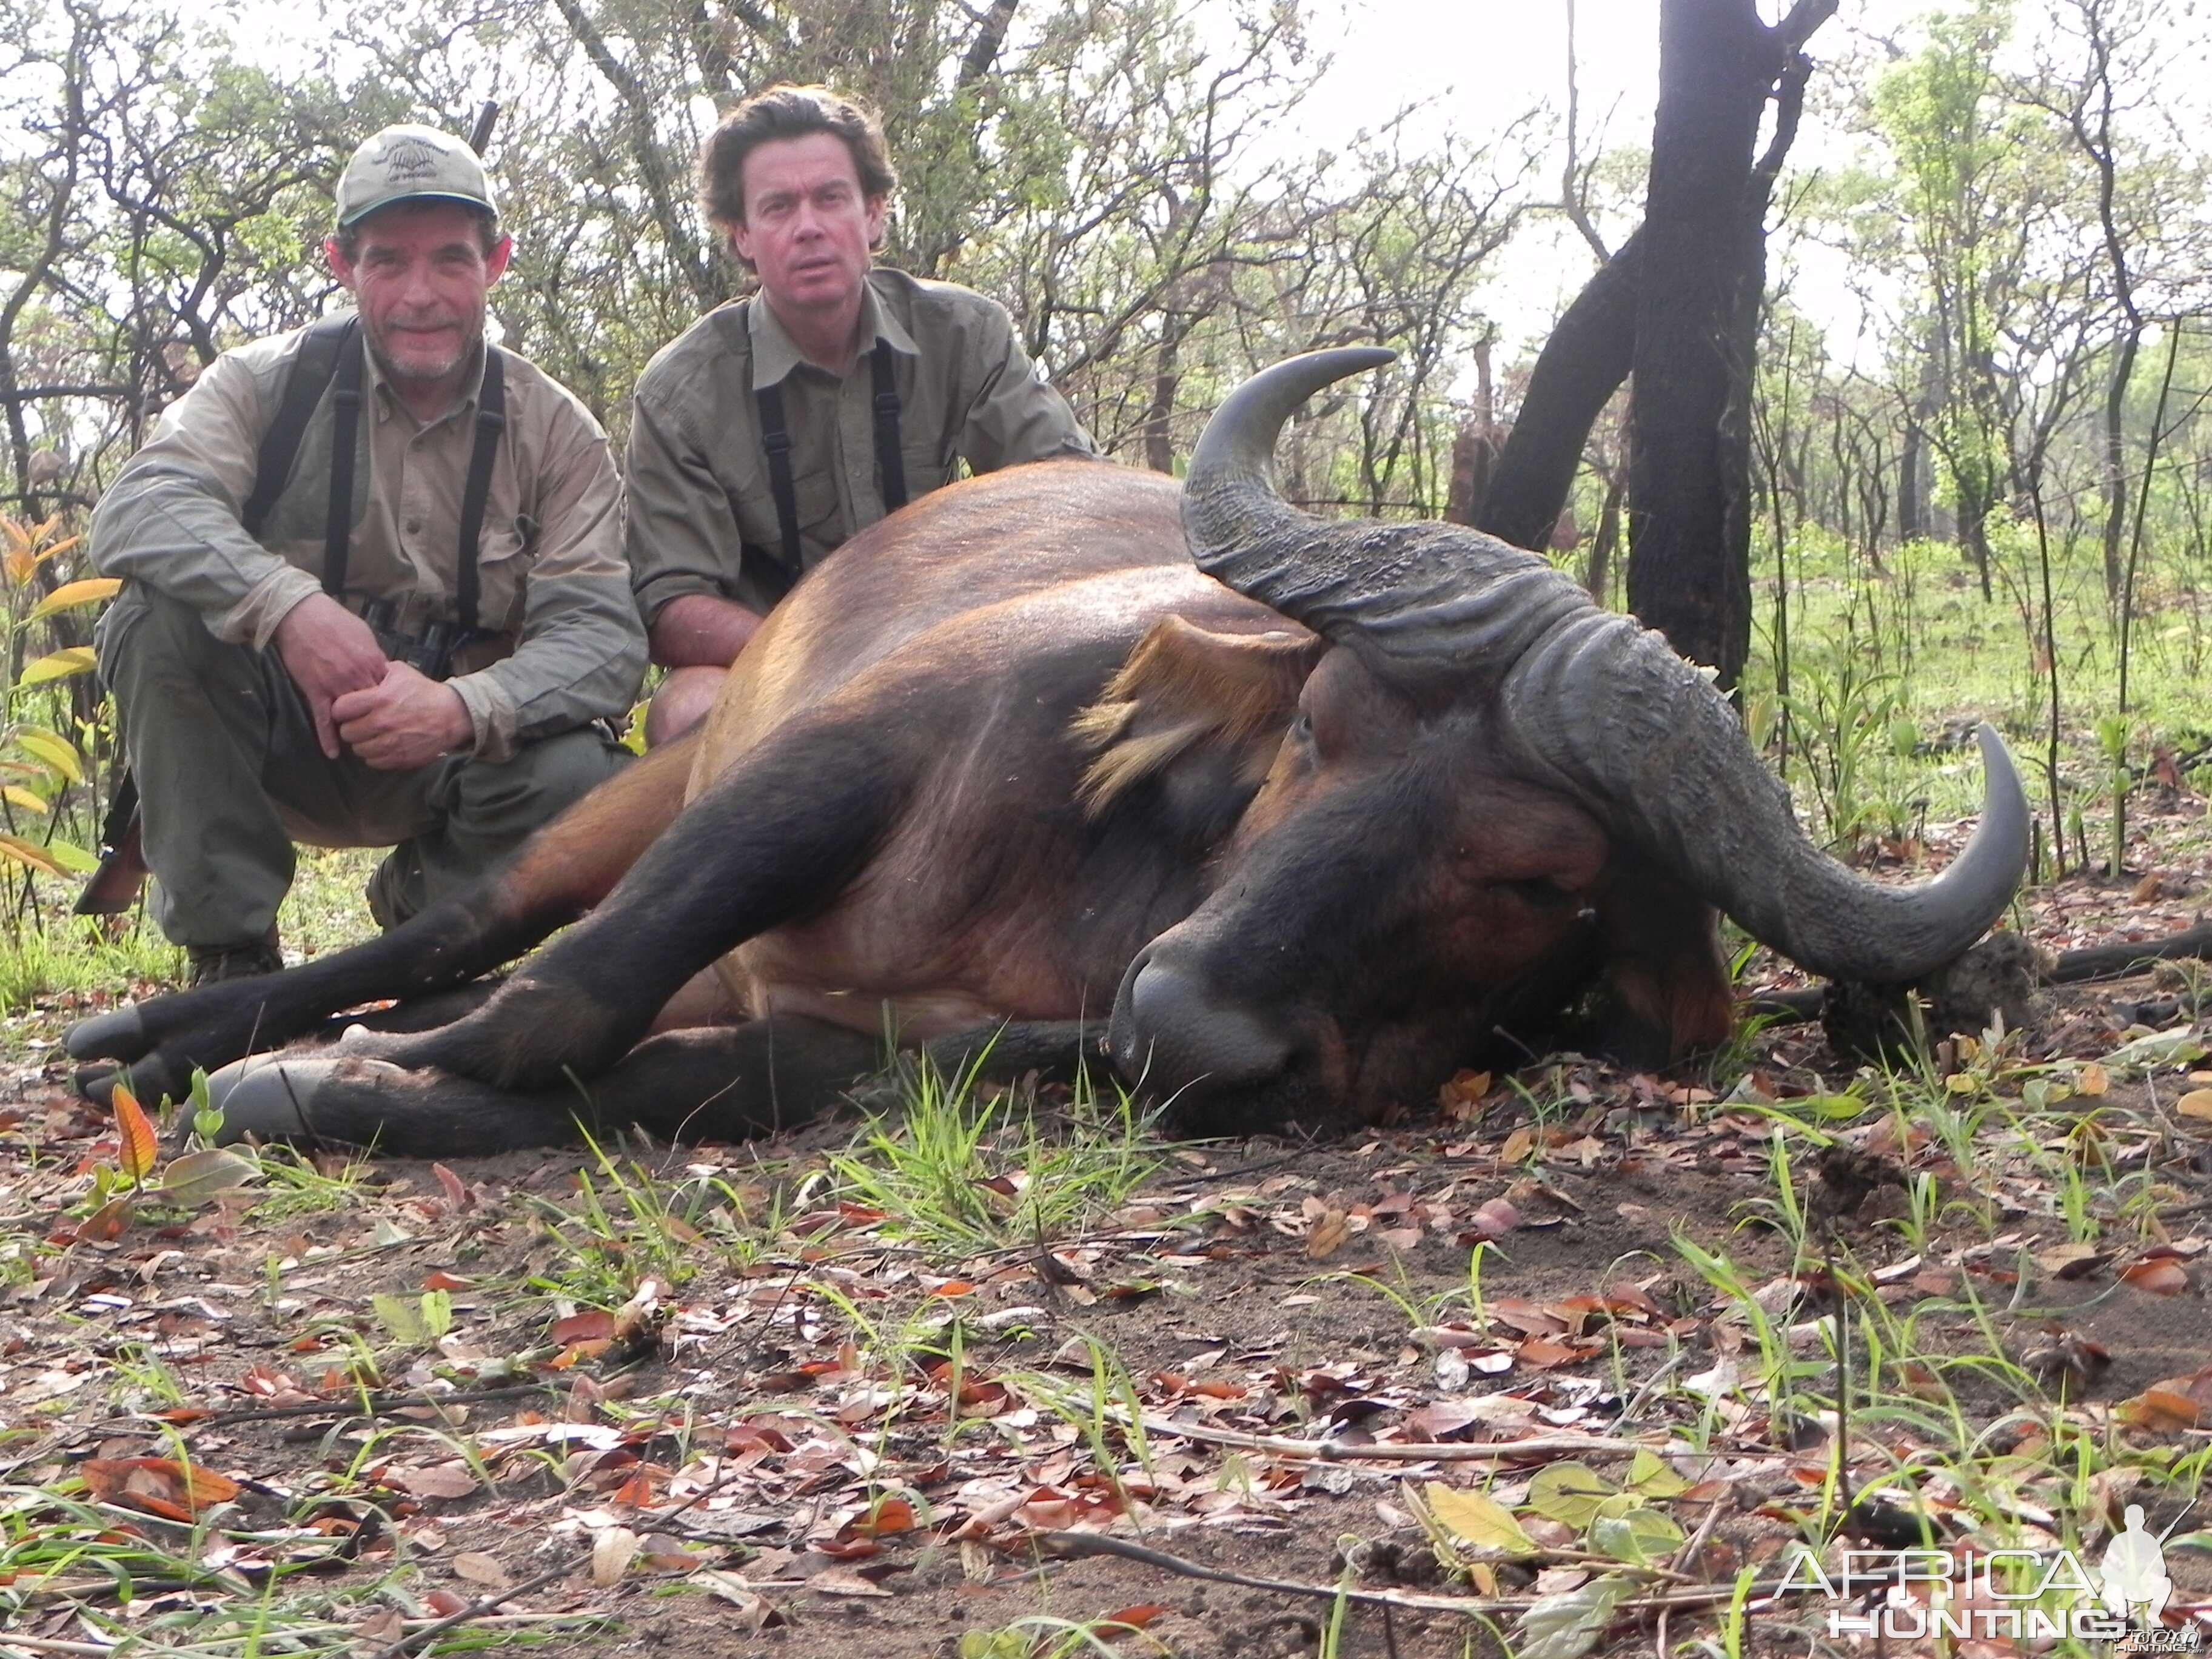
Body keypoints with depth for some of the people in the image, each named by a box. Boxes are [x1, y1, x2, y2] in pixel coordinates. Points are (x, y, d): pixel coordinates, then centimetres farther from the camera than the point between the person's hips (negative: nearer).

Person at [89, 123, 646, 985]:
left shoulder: (554, 430, -5)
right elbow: (138, 510, -23)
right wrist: (289, 605, -42)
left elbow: (604, 636, -16)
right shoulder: (269, 383, -6)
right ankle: (228, 954, -15)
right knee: (160, 615, -27)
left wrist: (462, 709, -37)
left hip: (459, 745, 0)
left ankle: (425, 903, 4)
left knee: (579, 773, -31)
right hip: (285, 743, 0)